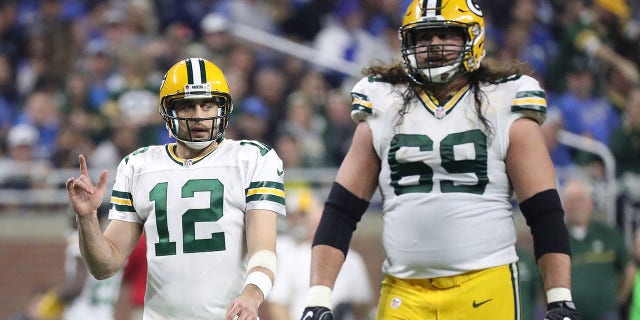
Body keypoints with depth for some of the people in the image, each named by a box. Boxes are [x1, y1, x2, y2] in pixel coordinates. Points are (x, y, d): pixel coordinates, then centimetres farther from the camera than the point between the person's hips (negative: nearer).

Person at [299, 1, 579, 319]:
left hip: (485, 290, -2)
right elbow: (340, 211, 10)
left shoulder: (503, 110, 5)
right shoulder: (383, 112, 11)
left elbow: (545, 213, 3)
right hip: (403, 294, 2)